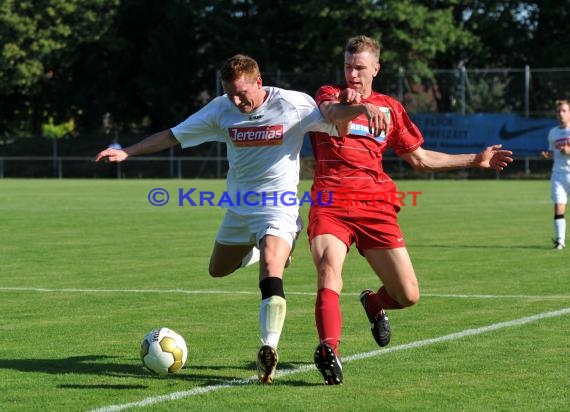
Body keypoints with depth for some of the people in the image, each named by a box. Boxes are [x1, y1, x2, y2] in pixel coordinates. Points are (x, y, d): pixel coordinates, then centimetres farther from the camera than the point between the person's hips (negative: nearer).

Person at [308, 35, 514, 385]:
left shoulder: (390, 108, 19)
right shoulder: (329, 94, 10)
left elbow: (420, 158, 27)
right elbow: (332, 113, -17)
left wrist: (476, 160, 25)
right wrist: (363, 108, -39)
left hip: (375, 207, 3)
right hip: (330, 204, -3)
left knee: (409, 295, -2)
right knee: (329, 269, -30)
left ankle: (374, 304, 32)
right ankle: (329, 349, -39)